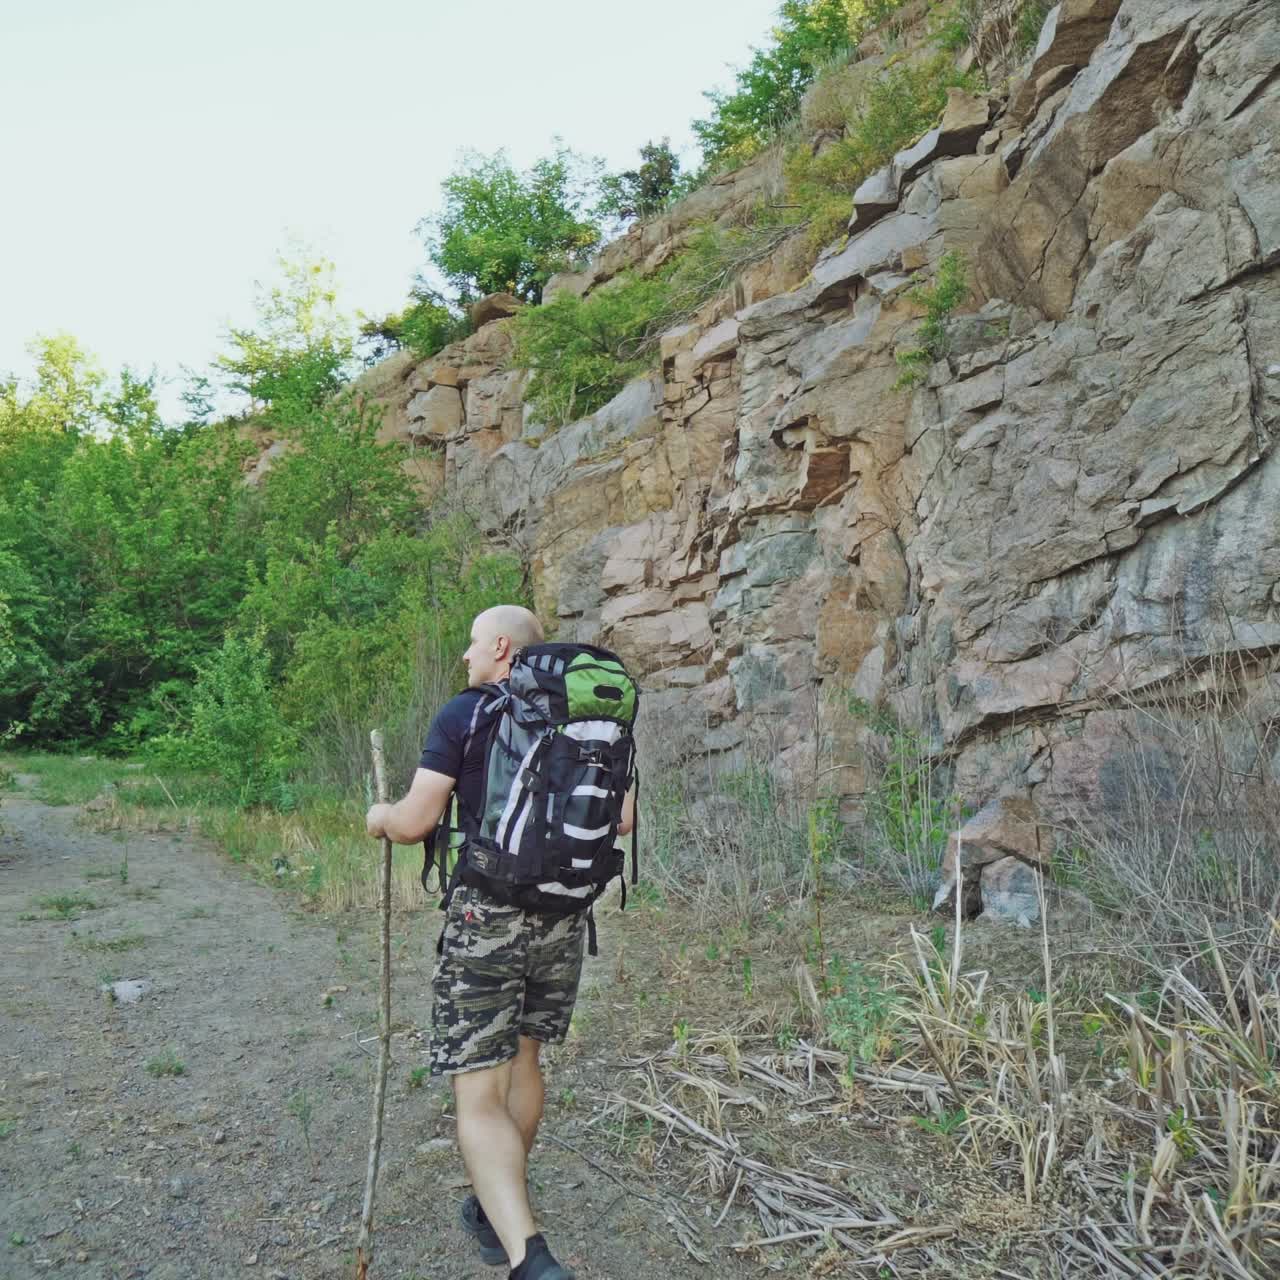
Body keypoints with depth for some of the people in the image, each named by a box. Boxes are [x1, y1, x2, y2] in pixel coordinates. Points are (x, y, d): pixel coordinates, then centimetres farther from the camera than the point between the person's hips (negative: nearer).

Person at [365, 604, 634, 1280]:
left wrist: (380, 816, 10)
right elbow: (623, 818, 6)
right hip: (564, 917, 6)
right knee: (522, 1059, 23)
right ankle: (498, 1216, 39)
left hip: (487, 915, -5)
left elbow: (414, 824, -12)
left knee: (478, 1094, -1)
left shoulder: (463, 715, -8)